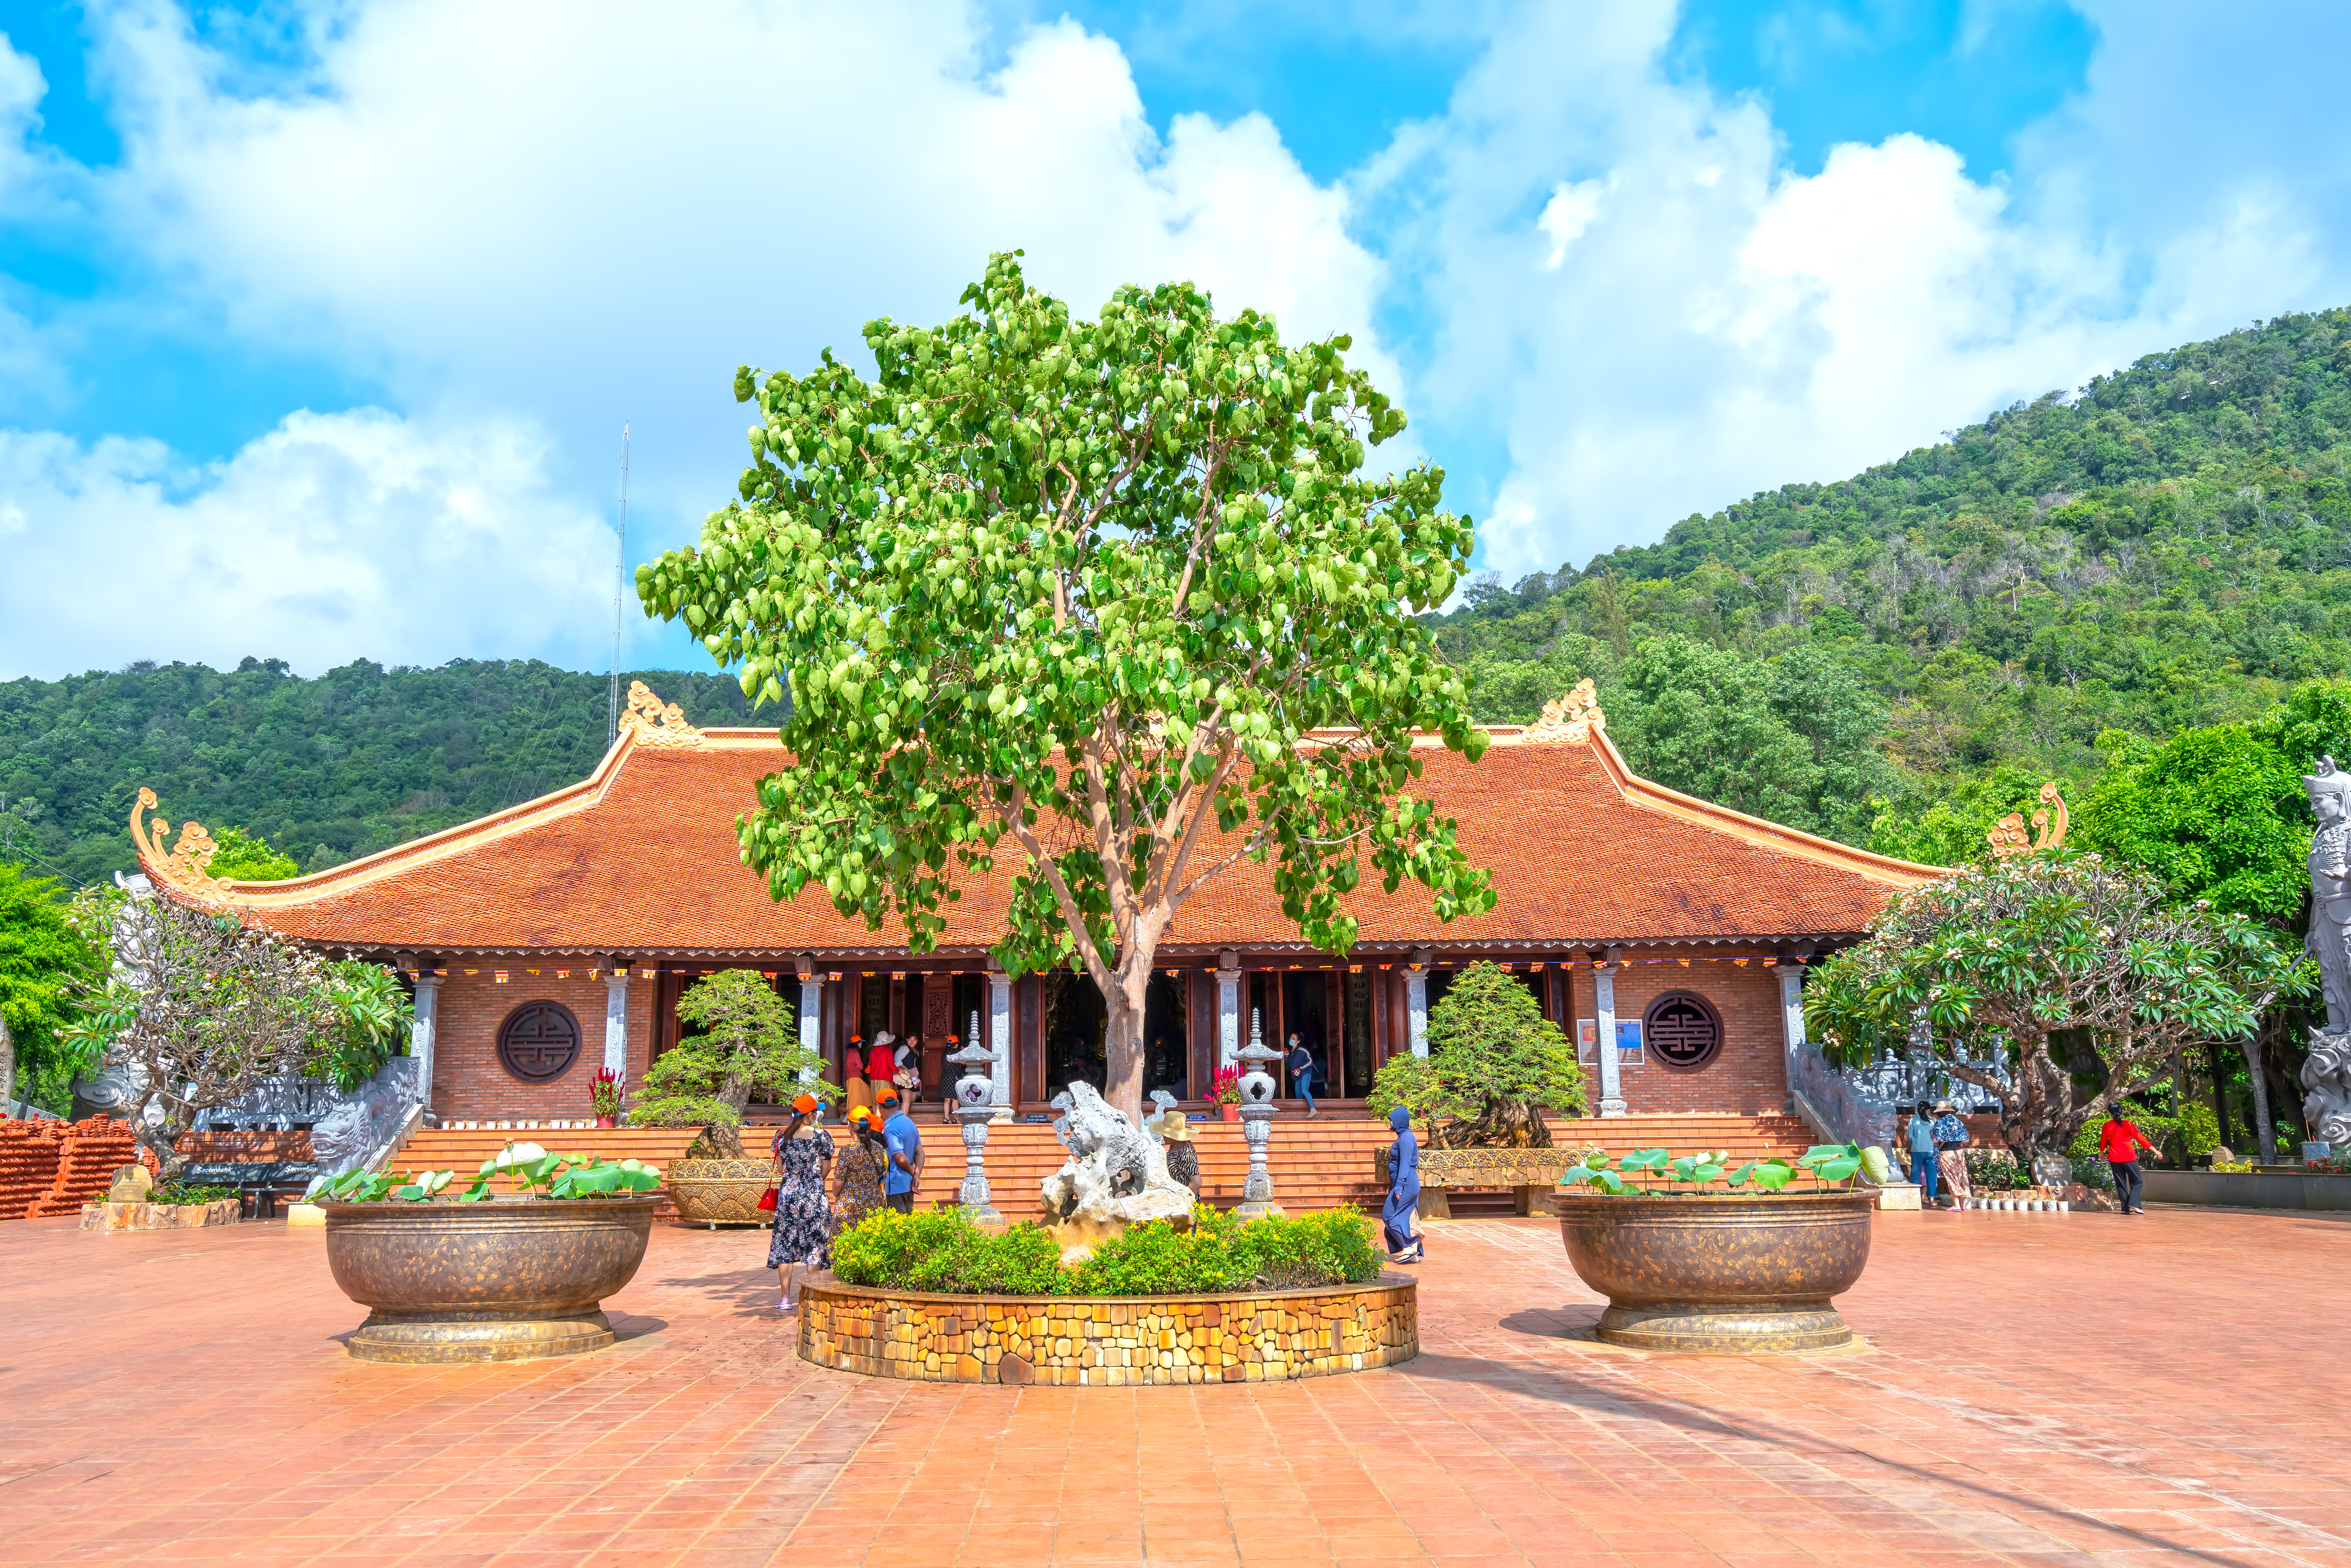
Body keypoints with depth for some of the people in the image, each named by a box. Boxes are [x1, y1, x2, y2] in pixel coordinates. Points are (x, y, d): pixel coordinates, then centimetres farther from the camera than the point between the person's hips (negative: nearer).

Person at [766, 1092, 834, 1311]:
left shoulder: (782, 1135, 1)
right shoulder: (822, 1136, -6)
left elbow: (780, 1169, 7)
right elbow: (825, 1170, -2)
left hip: (787, 1192, 2)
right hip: (814, 1194, -2)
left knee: (785, 1243, 7)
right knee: (814, 1244, 5)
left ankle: (786, 1299, 6)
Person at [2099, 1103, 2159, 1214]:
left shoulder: (2107, 1126, 3)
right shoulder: (2128, 1124, -6)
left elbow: (2103, 1142, 13)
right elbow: (2140, 1138, -6)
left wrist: (2102, 1153, 32)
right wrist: (2155, 1150, -1)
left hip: (2114, 1159, 3)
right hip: (2129, 1158, -3)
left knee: (2120, 1183, 9)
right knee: (2137, 1182, 4)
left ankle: (2126, 1207, 5)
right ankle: (2133, 1204, -13)